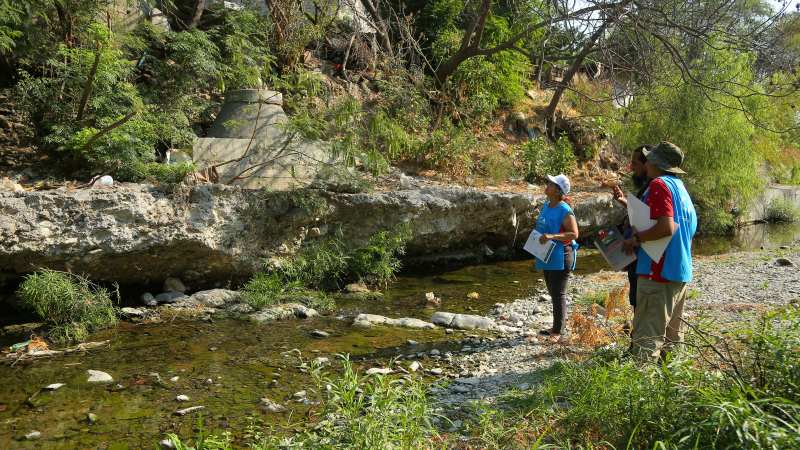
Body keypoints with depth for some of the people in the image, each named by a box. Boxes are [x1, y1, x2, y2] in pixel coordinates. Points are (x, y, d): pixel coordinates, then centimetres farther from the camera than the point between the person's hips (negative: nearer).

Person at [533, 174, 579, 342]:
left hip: (560, 258, -9)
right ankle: (559, 324, 32)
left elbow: (574, 234, -20)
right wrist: (539, 239, 8)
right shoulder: (546, 206, 9)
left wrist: (552, 236, -28)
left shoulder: (564, 210, -17)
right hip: (548, 257, 9)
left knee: (558, 294, -2)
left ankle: (558, 331, 8)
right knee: (553, 293, 18)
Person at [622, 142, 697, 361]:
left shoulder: (659, 184, -12)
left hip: (657, 271, -10)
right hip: (680, 271, 10)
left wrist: (637, 239, -11)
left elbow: (667, 227, -25)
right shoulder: (680, 187, 17)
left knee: (647, 339, -8)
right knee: (670, 335, 15)